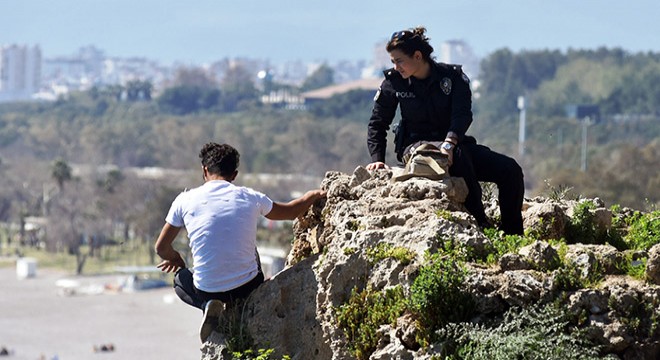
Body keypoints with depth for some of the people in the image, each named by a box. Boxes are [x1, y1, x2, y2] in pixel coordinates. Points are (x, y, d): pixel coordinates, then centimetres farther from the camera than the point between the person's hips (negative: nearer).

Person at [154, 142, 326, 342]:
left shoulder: (185, 200, -3)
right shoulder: (250, 198, 0)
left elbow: (161, 248, 6)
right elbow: (291, 211, 17)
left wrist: (175, 259, 29)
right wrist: (314, 195, 38)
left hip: (207, 291, -2)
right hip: (248, 287, 2)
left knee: (180, 280, 32)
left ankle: (210, 306, 1)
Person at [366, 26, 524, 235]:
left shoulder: (453, 76, -4)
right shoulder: (393, 83, 0)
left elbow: (463, 114, -18)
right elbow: (377, 124, 7)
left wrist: (450, 142, -37)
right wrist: (377, 160, -6)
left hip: (453, 144, 2)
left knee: (510, 170, -17)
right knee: (459, 154, -37)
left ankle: (513, 236, -12)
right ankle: (481, 225, -39)